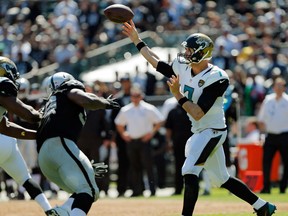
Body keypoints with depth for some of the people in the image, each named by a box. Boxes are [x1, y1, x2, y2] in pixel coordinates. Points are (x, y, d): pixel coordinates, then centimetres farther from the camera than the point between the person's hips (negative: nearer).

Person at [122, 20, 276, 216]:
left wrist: (178, 94, -26)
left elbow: (198, 114, -26)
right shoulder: (183, 68, 1)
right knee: (221, 179, 15)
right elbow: (158, 63, 16)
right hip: (200, 132, 9)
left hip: (212, 131, -9)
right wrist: (137, 41, 15)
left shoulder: (215, 78, -22)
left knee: (189, 172, -21)